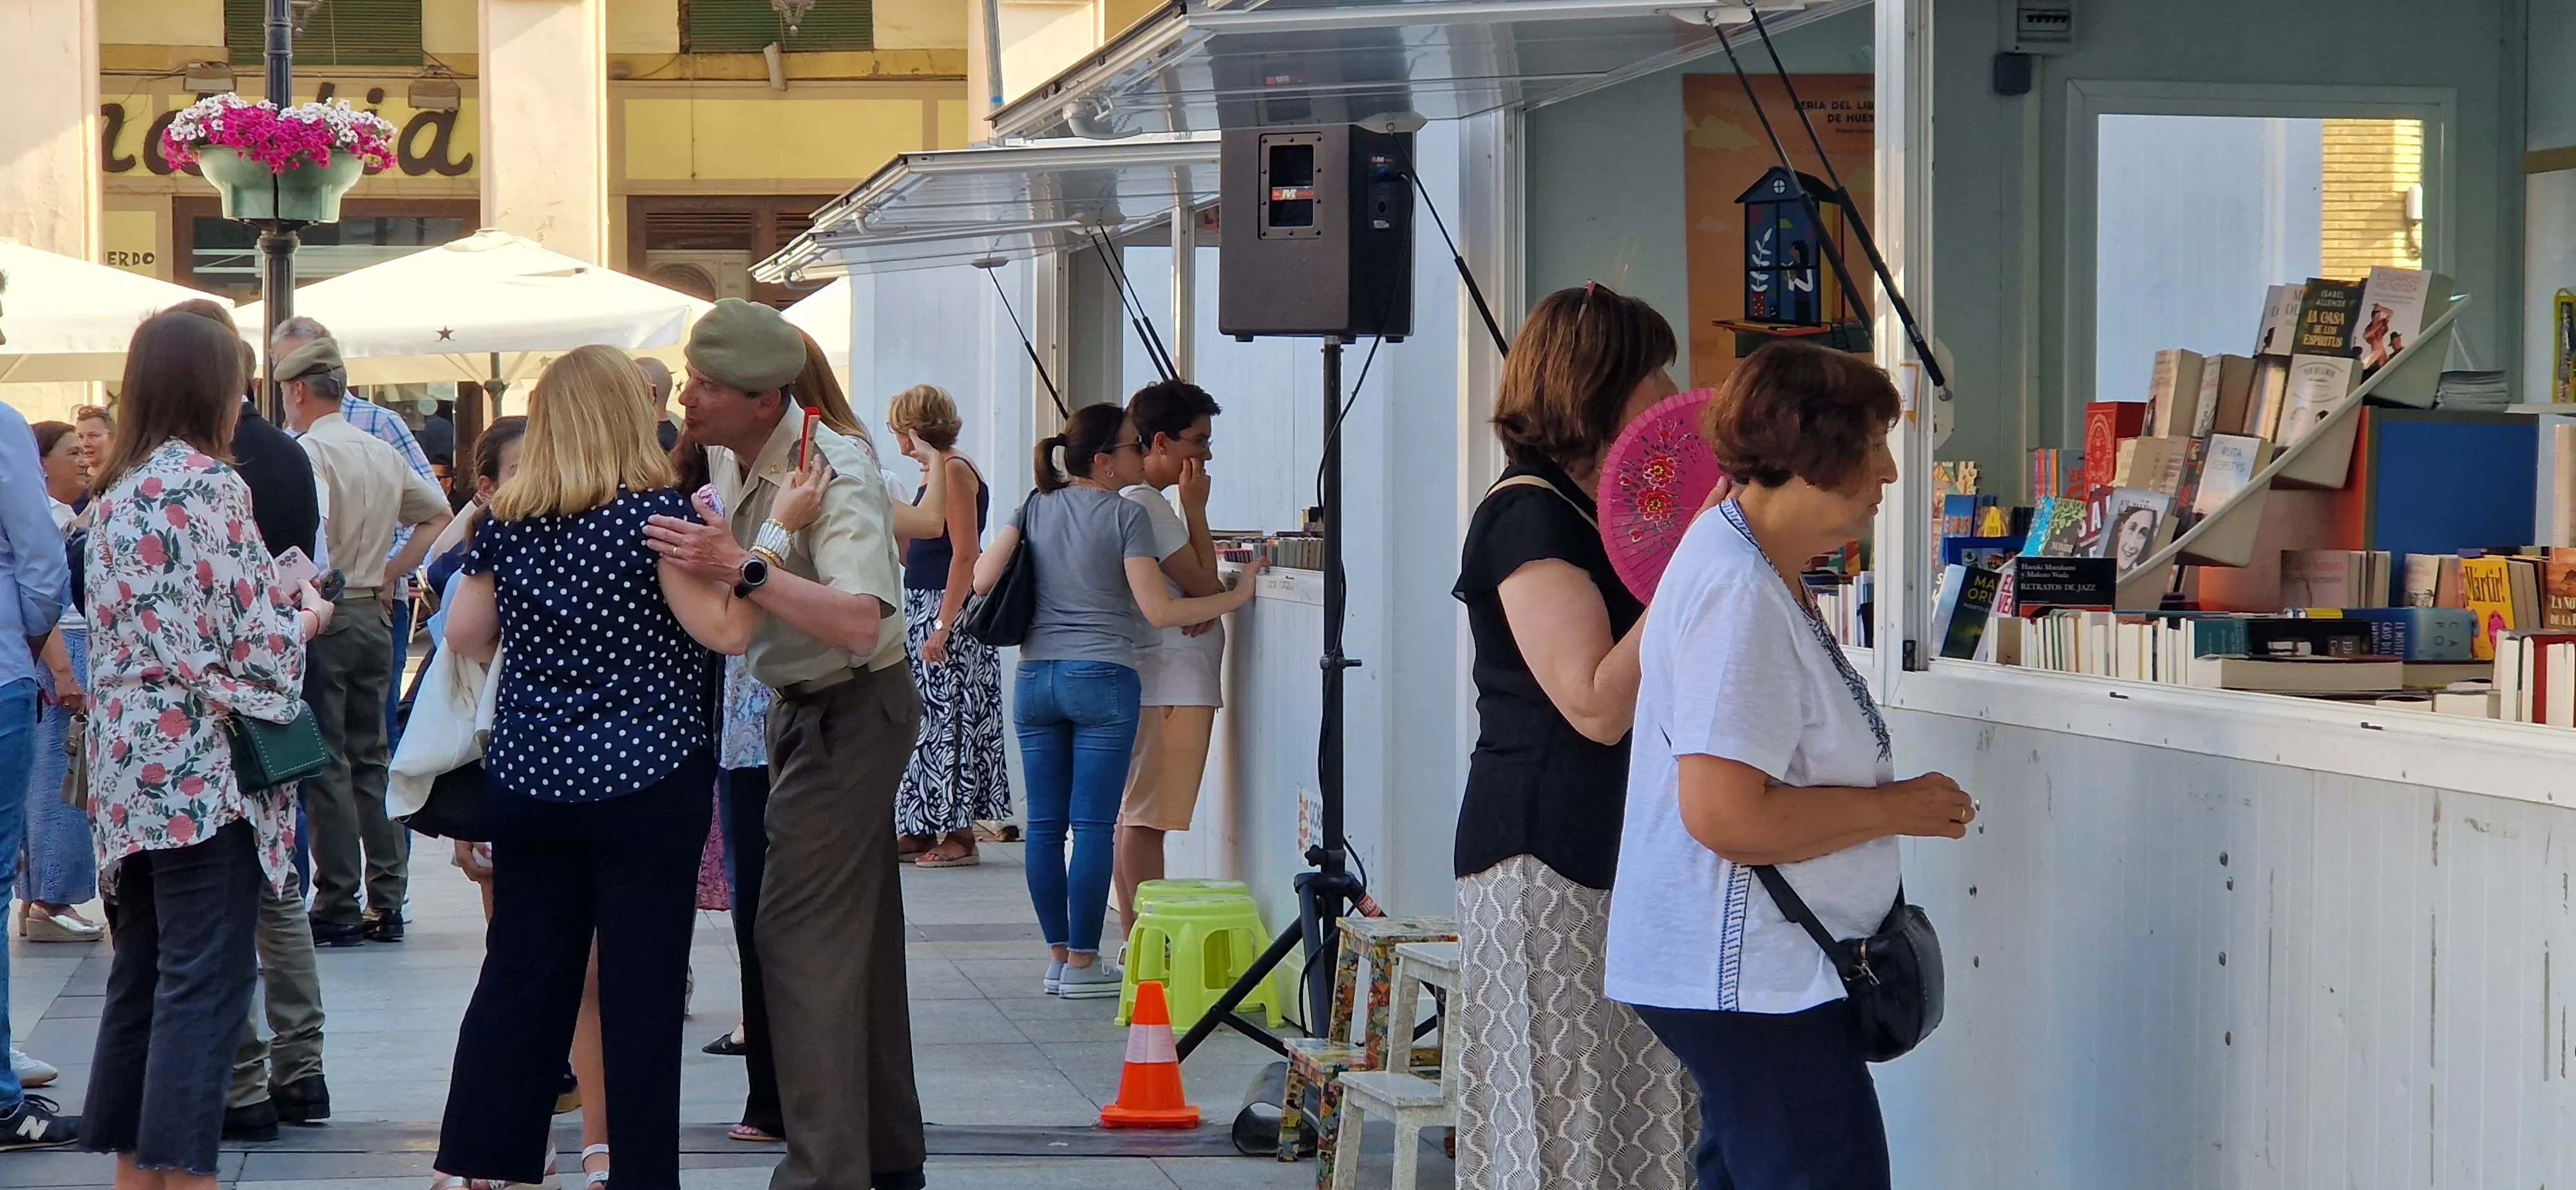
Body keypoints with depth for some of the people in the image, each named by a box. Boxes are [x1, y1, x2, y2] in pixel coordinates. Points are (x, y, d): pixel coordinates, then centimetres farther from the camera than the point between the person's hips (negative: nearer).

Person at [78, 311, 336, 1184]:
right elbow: (251, 643, -16)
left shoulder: (117, 492, 13)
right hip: (202, 773, -9)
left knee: (141, 977, 13)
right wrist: (308, 617, 3)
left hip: (129, 769, 9)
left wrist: (272, 601, 17)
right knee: (203, 987, -7)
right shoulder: (209, 486, -12)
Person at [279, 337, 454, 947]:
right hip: (374, 614, 7)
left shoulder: (305, 452, -13)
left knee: (325, 764, -3)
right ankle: (386, 902, 14)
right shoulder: (384, 454, 11)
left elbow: (309, 530, -27)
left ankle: (337, 906, -2)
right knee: (371, 759, 12)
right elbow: (439, 515, 19)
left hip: (321, 617, -7)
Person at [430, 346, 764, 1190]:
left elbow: (464, 636, 14)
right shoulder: (657, 513, -11)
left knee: (518, 978, 11)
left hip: (526, 781, 5)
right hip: (646, 782, -5)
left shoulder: (507, 521, 5)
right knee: (639, 991, 1)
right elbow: (727, 630, -15)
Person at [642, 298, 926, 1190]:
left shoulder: (835, 474, -25)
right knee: (857, 937, 15)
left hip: (850, 709, -9)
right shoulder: (724, 459, 2)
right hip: (802, 708, 9)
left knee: (803, 939, -13)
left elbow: (858, 622, -39)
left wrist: (740, 568, -46)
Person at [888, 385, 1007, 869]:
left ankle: (960, 836, -2)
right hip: (923, 610, 10)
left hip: (948, 612, -10)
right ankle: (920, 830, 18)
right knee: (924, 718, 12)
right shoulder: (933, 473, 16)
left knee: (948, 718, -6)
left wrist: (943, 625, -22)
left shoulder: (955, 470, -13)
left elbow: (966, 554, -19)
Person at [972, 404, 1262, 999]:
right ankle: (1083, 965, -2)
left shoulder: (1036, 508, 8)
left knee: (1045, 822, 8)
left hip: (1035, 677, 5)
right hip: (1102, 678, -5)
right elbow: (1159, 610, -11)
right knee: (1093, 824, -3)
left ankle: (1058, 955, 13)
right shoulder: (1125, 513, -5)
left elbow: (983, 580, 1)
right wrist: (1237, 596, -2)